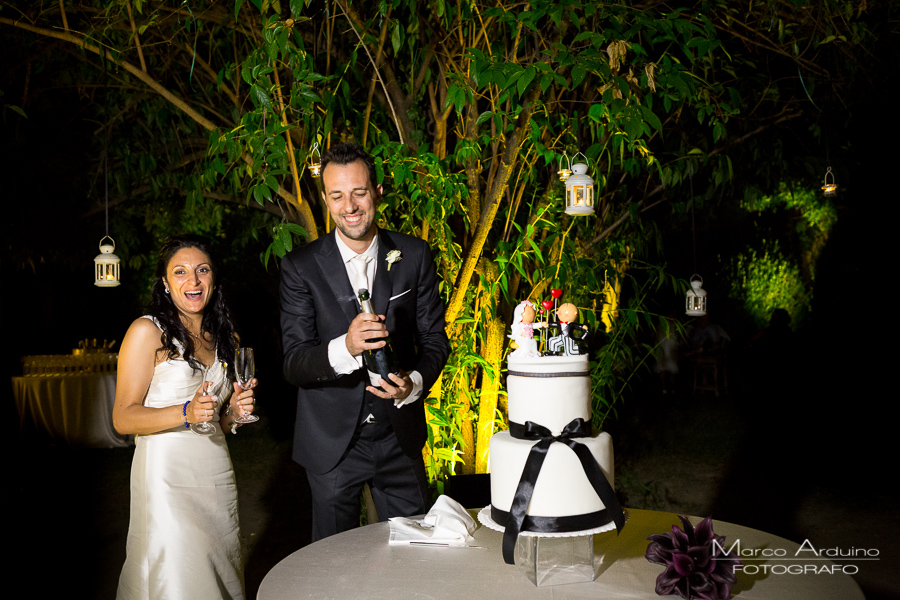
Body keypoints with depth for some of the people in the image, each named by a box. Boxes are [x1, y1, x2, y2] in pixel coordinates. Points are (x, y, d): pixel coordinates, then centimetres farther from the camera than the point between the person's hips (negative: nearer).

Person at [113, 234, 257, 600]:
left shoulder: (224, 338, 13)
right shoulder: (147, 331, -6)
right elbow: (123, 418, -10)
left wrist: (235, 411, 0)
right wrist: (186, 413, -23)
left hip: (217, 472, 6)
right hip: (166, 473, -6)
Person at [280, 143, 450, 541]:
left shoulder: (414, 257, -3)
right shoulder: (301, 266, -9)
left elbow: (434, 340, 3)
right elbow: (293, 364, -14)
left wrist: (415, 383, -18)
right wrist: (344, 347, -34)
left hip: (400, 437, 2)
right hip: (332, 443, -1)